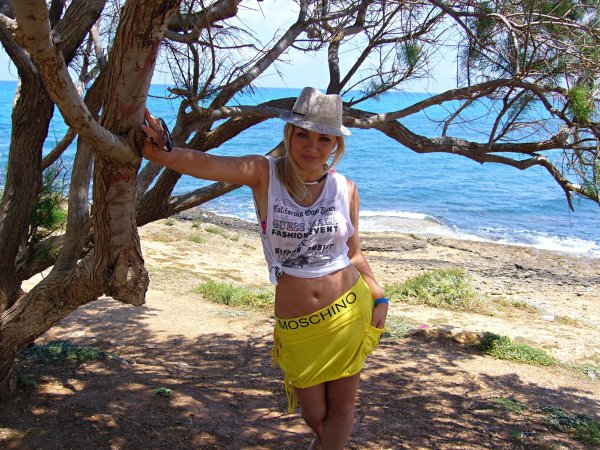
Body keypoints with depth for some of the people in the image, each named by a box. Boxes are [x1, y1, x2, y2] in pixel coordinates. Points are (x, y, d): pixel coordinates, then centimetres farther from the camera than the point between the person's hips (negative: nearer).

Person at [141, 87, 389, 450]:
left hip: (348, 312, 1)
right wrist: (162, 152, -47)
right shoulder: (265, 174, -10)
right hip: (296, 325, -1)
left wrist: (379, 298, 2)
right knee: (314, 415, 14)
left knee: (341, 405, 8)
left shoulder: (345, 189, -2)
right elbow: (209, 165, -29)